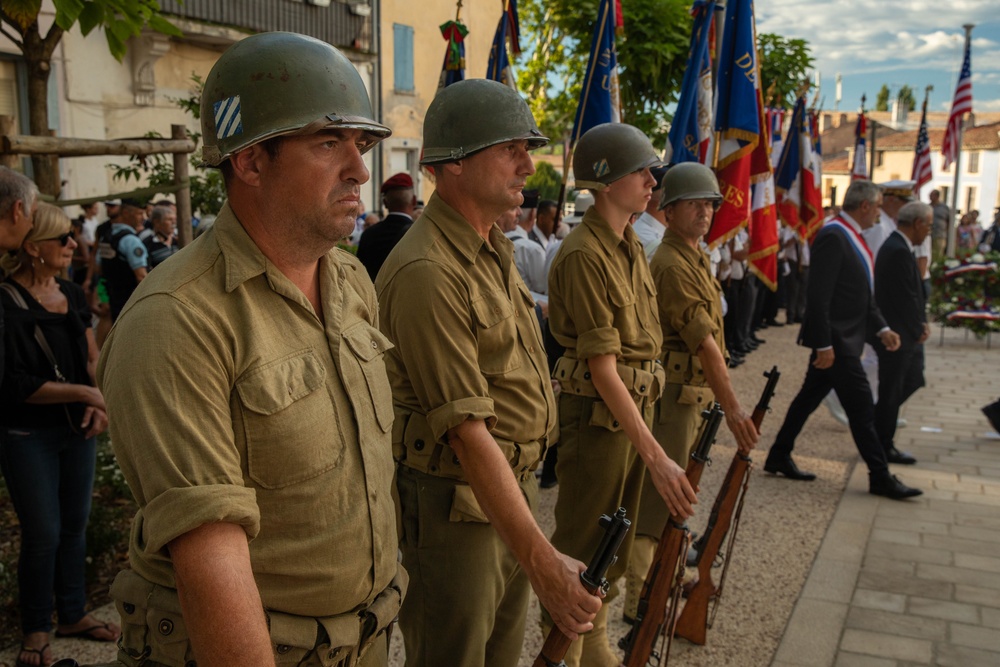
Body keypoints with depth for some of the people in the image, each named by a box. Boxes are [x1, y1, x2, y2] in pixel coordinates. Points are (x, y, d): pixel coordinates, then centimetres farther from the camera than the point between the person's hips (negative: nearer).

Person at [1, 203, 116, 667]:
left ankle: (73, 614, 32)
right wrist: (83, 392, -20)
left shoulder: (73, 295, 5)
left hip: (77, 430, 6)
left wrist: (98, 405, -6)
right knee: (43, 534, 3)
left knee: (75, 524, 15)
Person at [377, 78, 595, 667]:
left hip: (517, 484, 9)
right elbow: (467, 432, -27)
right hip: (455, 503, -9)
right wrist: (543, 562, -27)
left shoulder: (497, 248, 8)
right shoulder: (427, 272, -24)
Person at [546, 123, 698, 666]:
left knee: (615, 545, 20)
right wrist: (656, 457, -26)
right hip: (597, 413, -9)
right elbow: (603, 368, -25)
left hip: (636, 405, 9)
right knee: (579, 550, 3)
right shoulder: (583, 254, -21)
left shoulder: (632, 246, 9)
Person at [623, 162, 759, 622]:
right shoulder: (672, 265, -19)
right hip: (674, 392, -10)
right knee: (657, 490, -6)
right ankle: (636, 597, 0)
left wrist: (720, 398, 15)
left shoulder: (694, 258, 15)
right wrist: (732, 407, -25)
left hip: (695, 391, 10)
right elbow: (703, 342, -24)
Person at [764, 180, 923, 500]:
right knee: (861, 407, -2)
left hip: (847, 338, 10)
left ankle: (779, 457, 25)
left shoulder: (851, 237, 13)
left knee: (810, 396, 15)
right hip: (836, 338, -10)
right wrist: (824, 344, -23)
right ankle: (880, 477, 8)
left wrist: (881, 328, 13)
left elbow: (862, 293, 20)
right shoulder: (833, 237, -18)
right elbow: (818, 296, -23)